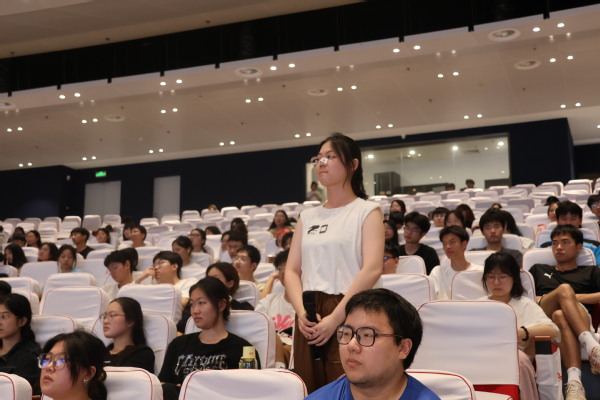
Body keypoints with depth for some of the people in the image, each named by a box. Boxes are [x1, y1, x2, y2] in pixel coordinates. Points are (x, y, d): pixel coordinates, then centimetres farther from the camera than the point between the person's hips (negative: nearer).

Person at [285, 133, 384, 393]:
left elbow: (372, 269, -11)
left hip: (350, 314, -5)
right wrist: (301, 311, -9)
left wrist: (335, 317, -17)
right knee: (310, 390, 6)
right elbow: (292, 270, 10)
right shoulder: (307, 216, 16)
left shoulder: (367, 211, 2)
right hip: (309, 317, 5)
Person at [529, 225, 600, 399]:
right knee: (564, 289, -35)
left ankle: (574, 380, -60)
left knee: (560, 315, -41)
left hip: (581, 316, 0)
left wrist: (576, 297, -3)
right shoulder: (538, 270, 37)